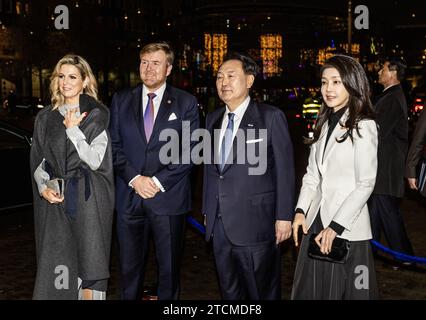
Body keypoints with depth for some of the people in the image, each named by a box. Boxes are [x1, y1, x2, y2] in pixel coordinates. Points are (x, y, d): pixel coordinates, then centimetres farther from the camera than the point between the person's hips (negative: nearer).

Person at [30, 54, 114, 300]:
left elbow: (95, 160, -8)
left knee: (88, 262, 0)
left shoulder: (97, 115, 0)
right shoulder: (46, 118, 11)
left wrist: (73, 130, -10)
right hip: (55, 200, 3)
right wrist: (44, 187, -4)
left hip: (88, 200, -3)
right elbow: (37, 160, 12)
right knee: (55, 262, 3)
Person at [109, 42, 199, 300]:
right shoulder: (121, 100, 8)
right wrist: (135, 178, -10)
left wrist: (158, 181, -12)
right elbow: (115, 147, 5)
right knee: (130, 267, 9)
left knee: (170, 267, 9)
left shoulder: (186, 102, 2)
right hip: (129, 198, 2)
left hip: (168, 198, -2)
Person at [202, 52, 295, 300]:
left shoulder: (271, 117, -6)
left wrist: (284, 216, -10)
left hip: (255, 223, -6)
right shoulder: (213, 119, 12)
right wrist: (207, 211, 14)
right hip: (220, 223, 6)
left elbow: (285, 169, -7)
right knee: (229, 291, 16)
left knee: (262, 292, 5)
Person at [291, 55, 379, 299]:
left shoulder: (363, 126, -10)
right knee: (310, 290, 14)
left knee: (342, 291, 6)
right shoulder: (325, 124, 11)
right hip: (315, 223, 6)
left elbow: (365, 184, -12)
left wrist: (335, 226, -15)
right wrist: (300, 211, 0)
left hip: (346, 229, -6)